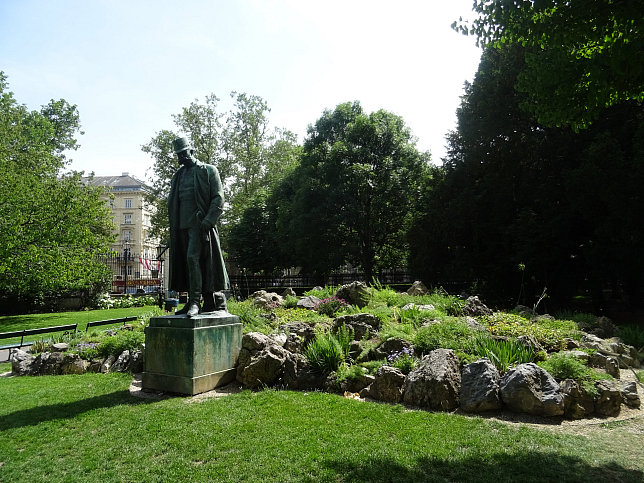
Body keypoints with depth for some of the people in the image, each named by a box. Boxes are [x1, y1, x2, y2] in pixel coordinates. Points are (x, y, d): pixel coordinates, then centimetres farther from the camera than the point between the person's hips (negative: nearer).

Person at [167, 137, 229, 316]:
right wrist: (174, 226, 12)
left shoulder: (208, 170, 2)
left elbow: (218, 198, -6)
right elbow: (172, 202, 24)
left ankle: (195, 301, -13)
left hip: (199, 223, -7)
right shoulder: (178, 176, 21)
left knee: (193, 257, -17)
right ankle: (192, 302, 13)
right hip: (182, 225, 7)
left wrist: (208, 221, -16)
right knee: (186, 261, 6)